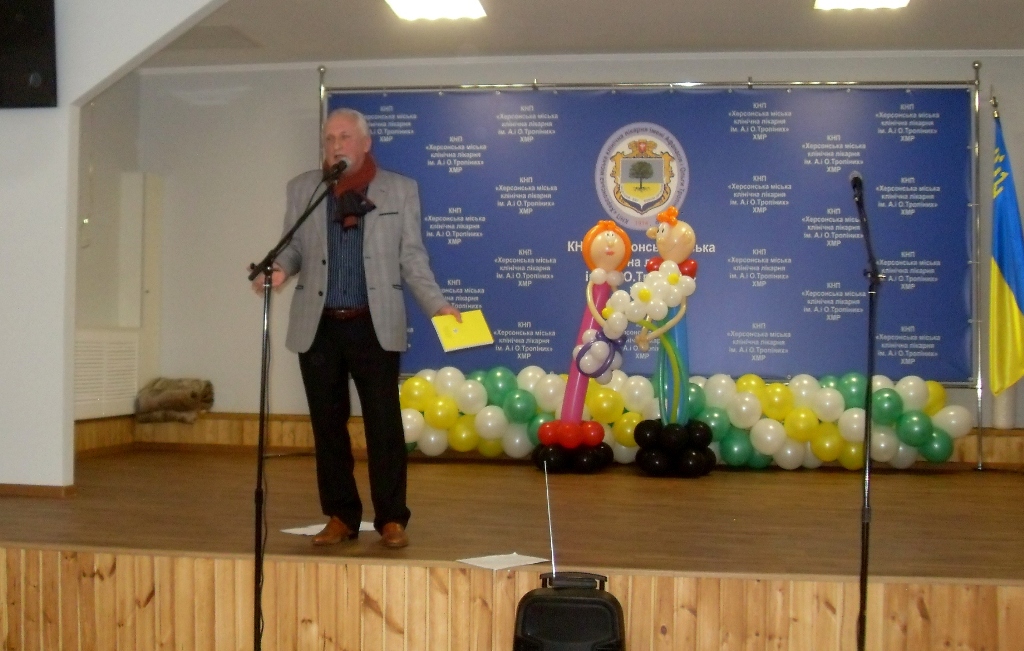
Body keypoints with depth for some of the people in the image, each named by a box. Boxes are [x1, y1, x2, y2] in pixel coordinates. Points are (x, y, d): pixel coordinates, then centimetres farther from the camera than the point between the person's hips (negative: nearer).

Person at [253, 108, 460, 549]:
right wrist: (279, 269, -12)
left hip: (375, 325, -2)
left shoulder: (400, 189, 5)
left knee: (384, 425, -1)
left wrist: (437, 306, -7)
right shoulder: (302, 188, 10)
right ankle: (340, 517, 19)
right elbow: (295, 246, 11)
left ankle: (391, 519, 9)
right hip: (318, 326, 2)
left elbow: (412, 258, 4)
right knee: (327, 425, 7)